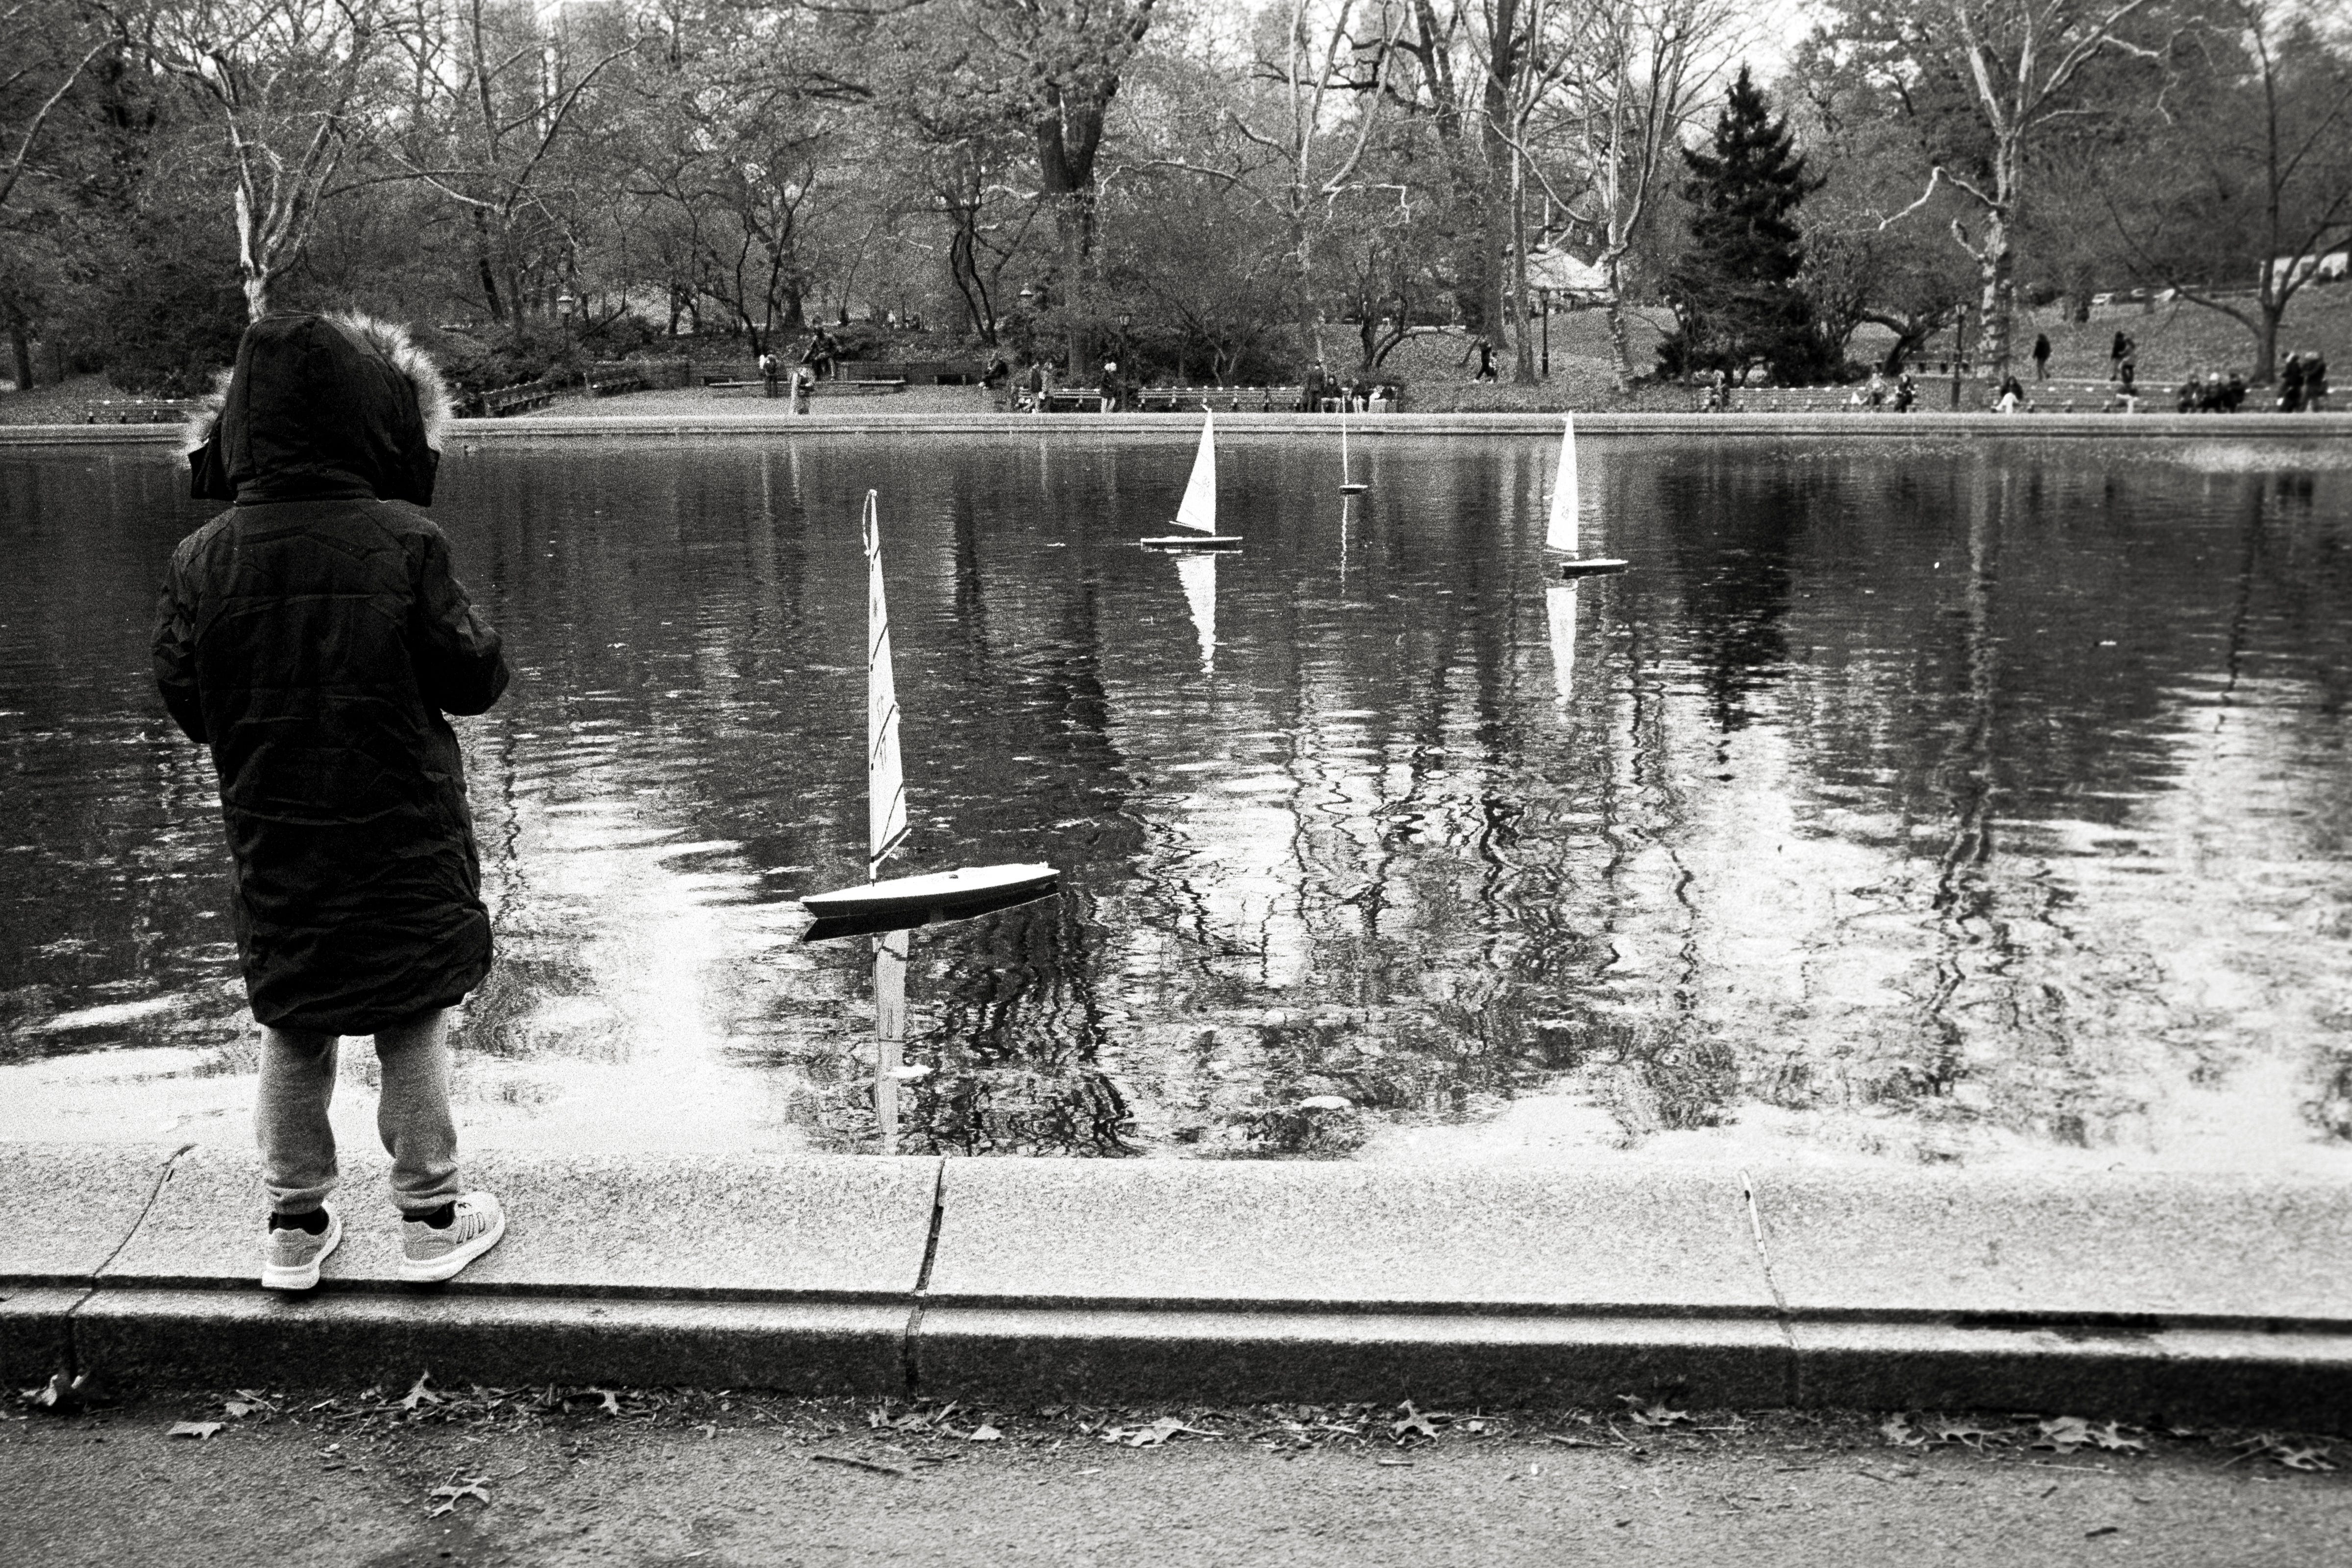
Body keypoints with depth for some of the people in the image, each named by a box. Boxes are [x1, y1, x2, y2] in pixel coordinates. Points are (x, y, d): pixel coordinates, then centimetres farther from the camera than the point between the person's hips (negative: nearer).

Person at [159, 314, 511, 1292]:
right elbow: (471, 678, -10)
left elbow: (185, 704, 2)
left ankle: (295, 1224, 25)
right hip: (403, 844, -2)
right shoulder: (403, 543, -15)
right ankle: (430, 1218, 20)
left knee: (293, 1035, 17)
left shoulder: (203, 561, -6)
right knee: (413, 1027, 11)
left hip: (275, 846, 3)